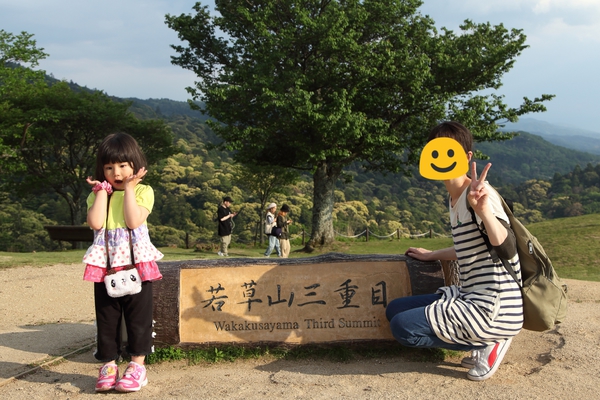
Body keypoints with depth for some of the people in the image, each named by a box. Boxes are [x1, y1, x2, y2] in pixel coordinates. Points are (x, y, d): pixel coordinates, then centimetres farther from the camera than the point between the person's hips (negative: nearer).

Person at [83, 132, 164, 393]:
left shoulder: (143, 191, -1)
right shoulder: (98, 194, 7)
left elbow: (133, 221, -18)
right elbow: (95, 223, -12)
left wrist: (129, 188, -13)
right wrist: (103, 190, -7)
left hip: (137, 266, -2)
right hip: (105, 267, 3)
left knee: (138, 317, 3)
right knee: (107, 319, 9)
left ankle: (137, 366, 13)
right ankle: (108, 365, 19)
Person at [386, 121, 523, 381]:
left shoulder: (478, 194, -17)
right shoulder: (454, 198, 10)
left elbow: (507, 250, -30)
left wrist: (483, 209, -44)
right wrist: (432, 255, 29)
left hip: (494, 309, -10)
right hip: (471, 297, 10)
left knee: (403, 327, -15)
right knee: (394, 310, 13)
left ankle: (488, 344, -2)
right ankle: (482, 342, 8)